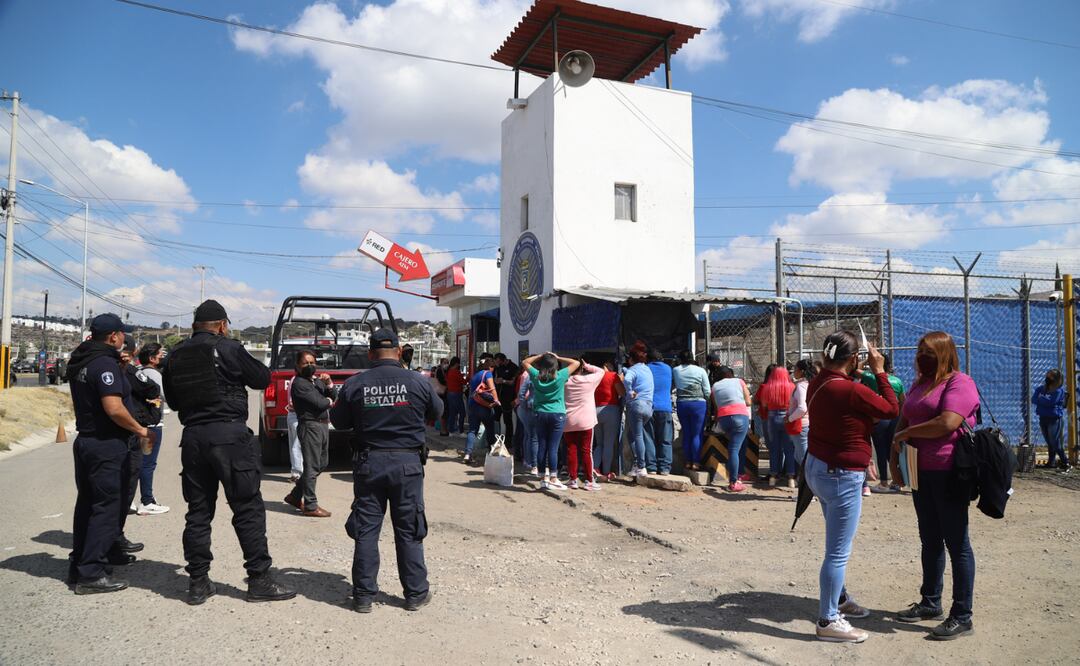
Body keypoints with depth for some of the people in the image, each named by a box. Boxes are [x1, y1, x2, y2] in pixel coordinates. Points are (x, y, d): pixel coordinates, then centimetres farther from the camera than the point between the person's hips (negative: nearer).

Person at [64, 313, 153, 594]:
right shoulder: (105, 363, -18)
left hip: (85, 440, 10)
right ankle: (91, 573, -2)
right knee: (107, 506, -4)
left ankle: (79, 564, 26)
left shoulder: (80, 362, 11)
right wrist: (140, 430, -13)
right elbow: (114, 409, -25)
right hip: (107, 445, -10)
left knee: (87, 504, 17)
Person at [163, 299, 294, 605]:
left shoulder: (175, 356, 10)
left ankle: (198, 582, 16)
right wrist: (240, 366, 19)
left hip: (192, 437, 6)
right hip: (229, 434, -6)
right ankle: (259, 580, 4)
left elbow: (172, 401, 18)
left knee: (198, 511, 12)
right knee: (248, 509, 0)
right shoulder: (228, 348, -7)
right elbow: (262, 379, 2)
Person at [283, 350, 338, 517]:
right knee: (312, 466, -6)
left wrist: (329, 383, -4)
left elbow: (334, 396, 13)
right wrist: (328, 401, 3)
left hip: (323, 425, 9)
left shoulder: (317, 380, 16)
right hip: (310, 426, -9)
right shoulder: (299, 383, -10)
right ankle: (310, 506, 1)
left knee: (322, 463, 17)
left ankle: (295, 496, 28)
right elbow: (319, 403, -18)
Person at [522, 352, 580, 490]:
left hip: (540, 414, 3)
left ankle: (543, 479, 9)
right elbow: (576, 363, 6)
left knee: (541, 447, 5)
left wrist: (540, 356, 13)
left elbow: (525, 362, 17)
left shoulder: (536, 376, 0)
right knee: (553, 448, -4)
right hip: (557, 415, -3)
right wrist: (558, 358, 7)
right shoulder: (560, 376, -6)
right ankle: (553, 479, -2)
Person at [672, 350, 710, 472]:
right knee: (697, 434, 3)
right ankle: (696, 462, 2)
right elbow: (707, 392, -1)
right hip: (698, 404, -3)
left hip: (681, 404, 3)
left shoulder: (675, 371, 4)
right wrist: (709, 406, 9)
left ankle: (688, 462, 15)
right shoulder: (700, 371, -2)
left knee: (686, 434, 11)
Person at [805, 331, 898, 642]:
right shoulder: (852, 391, -23)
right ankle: (828, 621, 7)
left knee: (838, 545, 25)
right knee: (838, 552, -1)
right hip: (841, 476, -10)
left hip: (817, 466, 10)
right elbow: (892, 409, -9)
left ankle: (839, 598, 40)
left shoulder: (817, 384, 2)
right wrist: (879, 371, -2)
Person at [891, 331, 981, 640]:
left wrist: (907, 433, -11)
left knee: (956, 542, 0)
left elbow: (947, 423, -25)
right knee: (930, 540, 16)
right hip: (921, 472, 8)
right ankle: (930, 603, 27)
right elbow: (903, 420, 18)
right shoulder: (920, 384, 14)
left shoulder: (960, 383, -11)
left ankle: (962, 617, 8)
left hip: (949, 472, -8)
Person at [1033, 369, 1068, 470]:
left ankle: (1065, 462, 3)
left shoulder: (1059, 390, -7)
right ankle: (1051, 462, 18)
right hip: (1043, 418, 6)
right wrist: (1045, 400, -11)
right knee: (1049, 443, 11)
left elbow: (1050, 401, -19)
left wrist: (1041, 398, -2)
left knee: (1055, 443, -7)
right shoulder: (1041, 388, 13)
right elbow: (1033, 400, 4)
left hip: (1055, 419, -6)